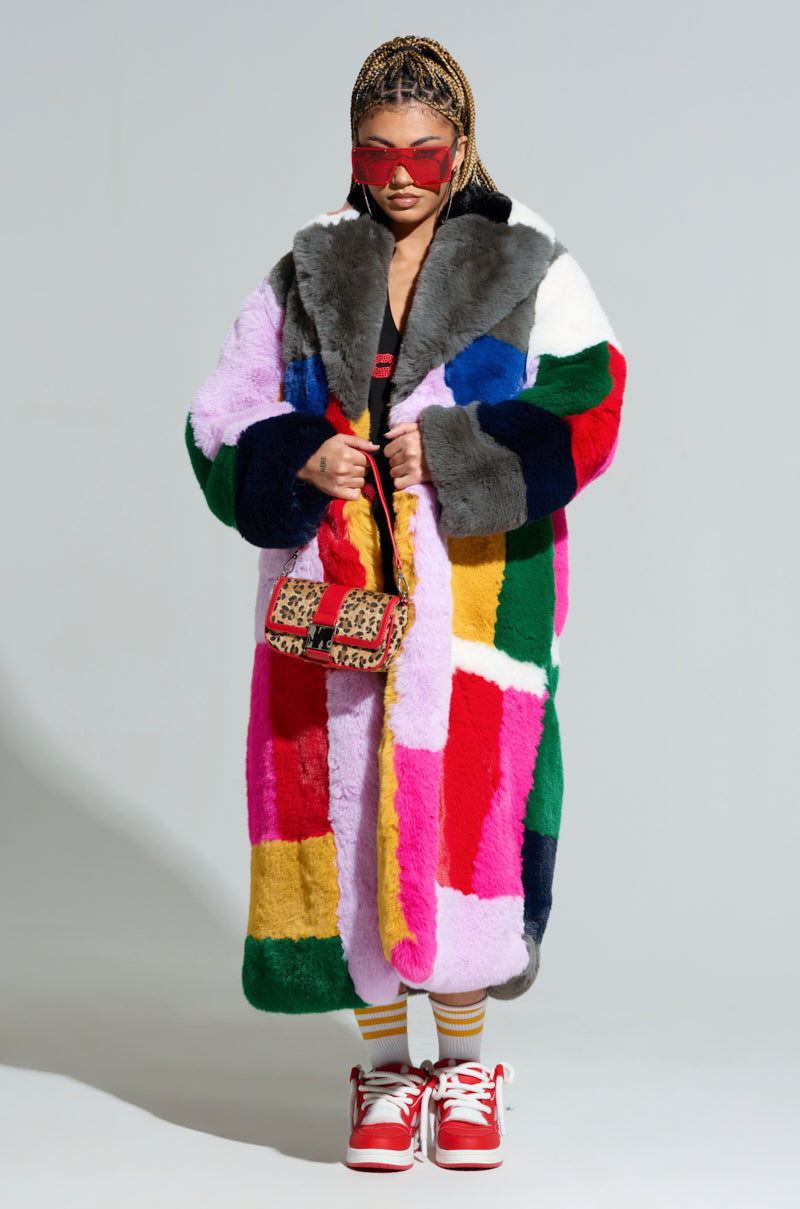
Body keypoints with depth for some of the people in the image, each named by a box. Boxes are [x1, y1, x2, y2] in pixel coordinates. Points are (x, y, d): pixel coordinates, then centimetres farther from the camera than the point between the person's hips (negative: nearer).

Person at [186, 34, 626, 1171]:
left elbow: (584, 408, -6)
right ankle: (386, 1070, 14)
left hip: (476, 595, -2)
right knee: (349, 813, 1)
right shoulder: (308, 270, 12)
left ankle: (463, 1065, 11)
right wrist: (301, 458, -9)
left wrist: (448, 450, -15)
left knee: (464, 804, -6)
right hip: (335, 589, 2)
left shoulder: (530, 266, 4)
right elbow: (224, 418, 11)